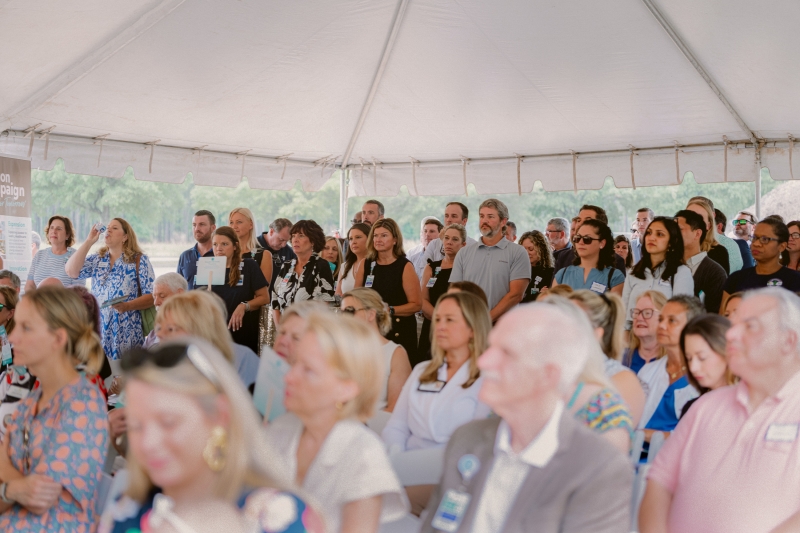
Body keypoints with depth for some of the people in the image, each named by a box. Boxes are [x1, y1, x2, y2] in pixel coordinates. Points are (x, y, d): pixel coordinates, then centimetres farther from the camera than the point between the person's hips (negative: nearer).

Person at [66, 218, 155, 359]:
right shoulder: (96, 259, 12)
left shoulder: (139, 260, -1)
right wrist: (89, 241, -1)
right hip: (99, 330, 4)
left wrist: (127, 306, -22)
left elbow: (151, 296, -5)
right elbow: (71, 271, -4)